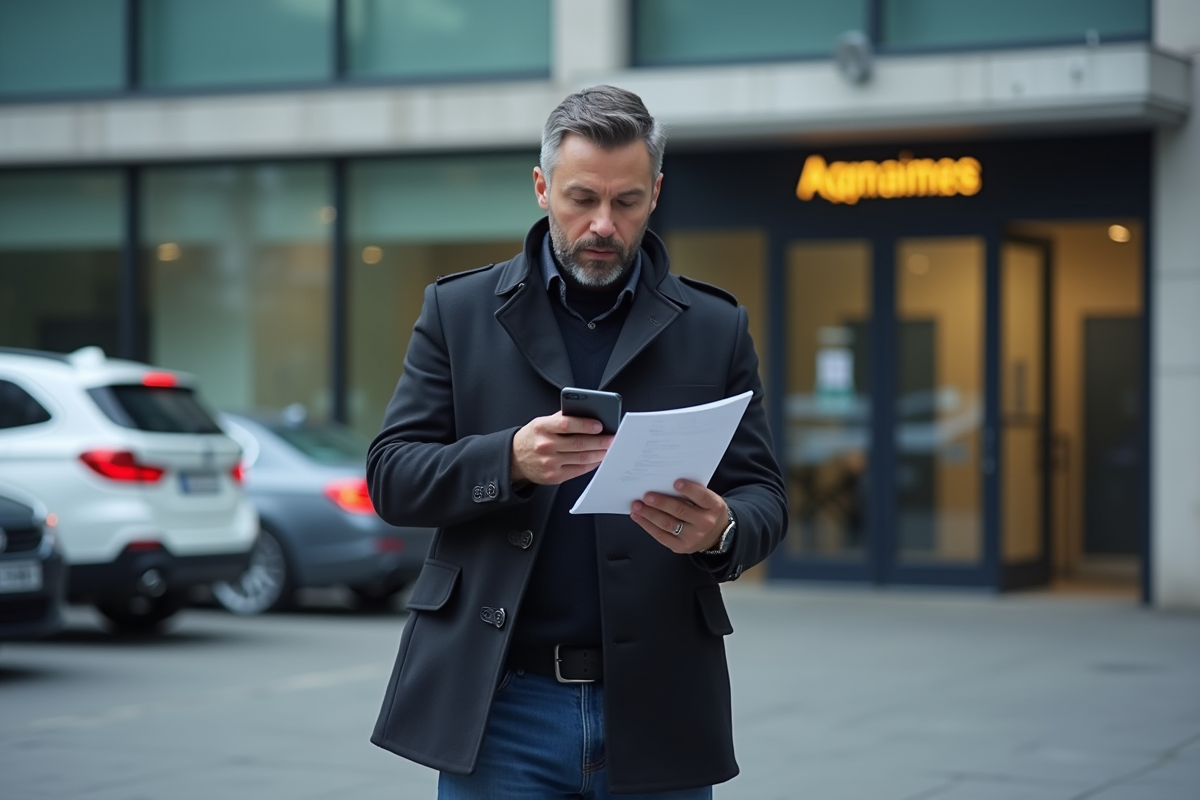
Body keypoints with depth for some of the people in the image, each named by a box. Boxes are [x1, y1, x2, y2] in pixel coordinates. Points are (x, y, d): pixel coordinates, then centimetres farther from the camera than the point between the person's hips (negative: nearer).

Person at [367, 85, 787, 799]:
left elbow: (763, 495, 7)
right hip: (500, 707, -1)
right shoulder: (460, 310, 6)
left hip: (656, 709, 1)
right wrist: (511, 461, -18)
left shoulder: (715, 328, 8)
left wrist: (722, 531, -17)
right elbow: (391, 477, 1)